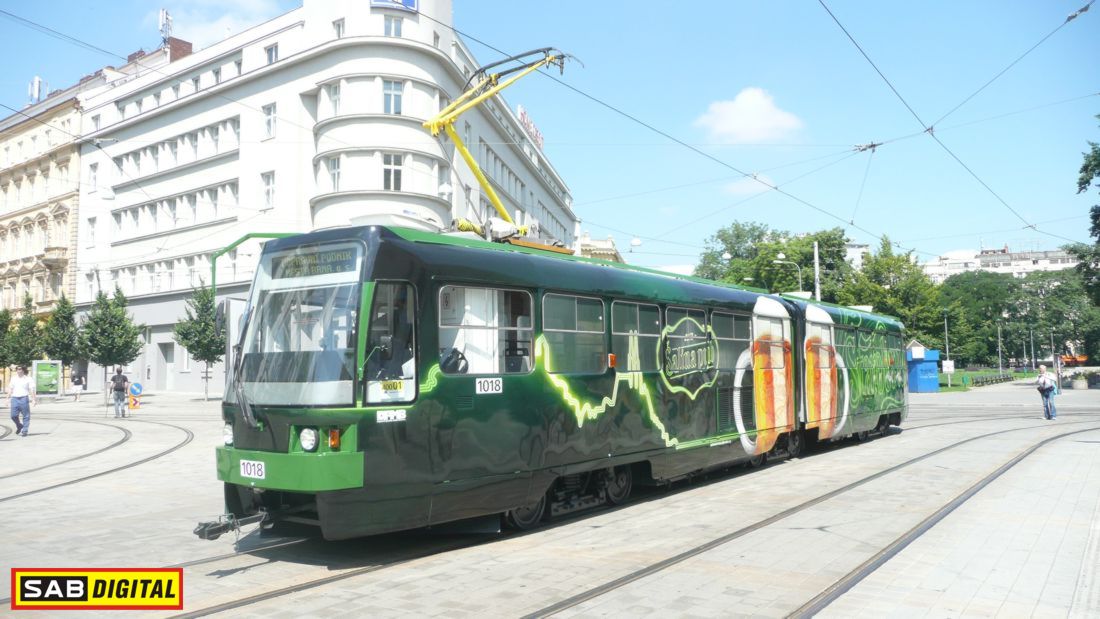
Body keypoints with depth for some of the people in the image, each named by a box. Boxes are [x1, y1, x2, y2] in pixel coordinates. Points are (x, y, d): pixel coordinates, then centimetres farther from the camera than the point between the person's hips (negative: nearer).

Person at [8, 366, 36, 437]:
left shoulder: (28, 379, 1)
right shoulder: (13, 379, 14)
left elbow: (32, 390, -4)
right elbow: (10, 389, 18)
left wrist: (34, 399, -11)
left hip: (24, 398, -4)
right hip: (14, 399, 4)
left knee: (26, 416, -1)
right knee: (13, 415, 1)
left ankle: (24, 431, 6)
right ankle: (19, 426, 26)